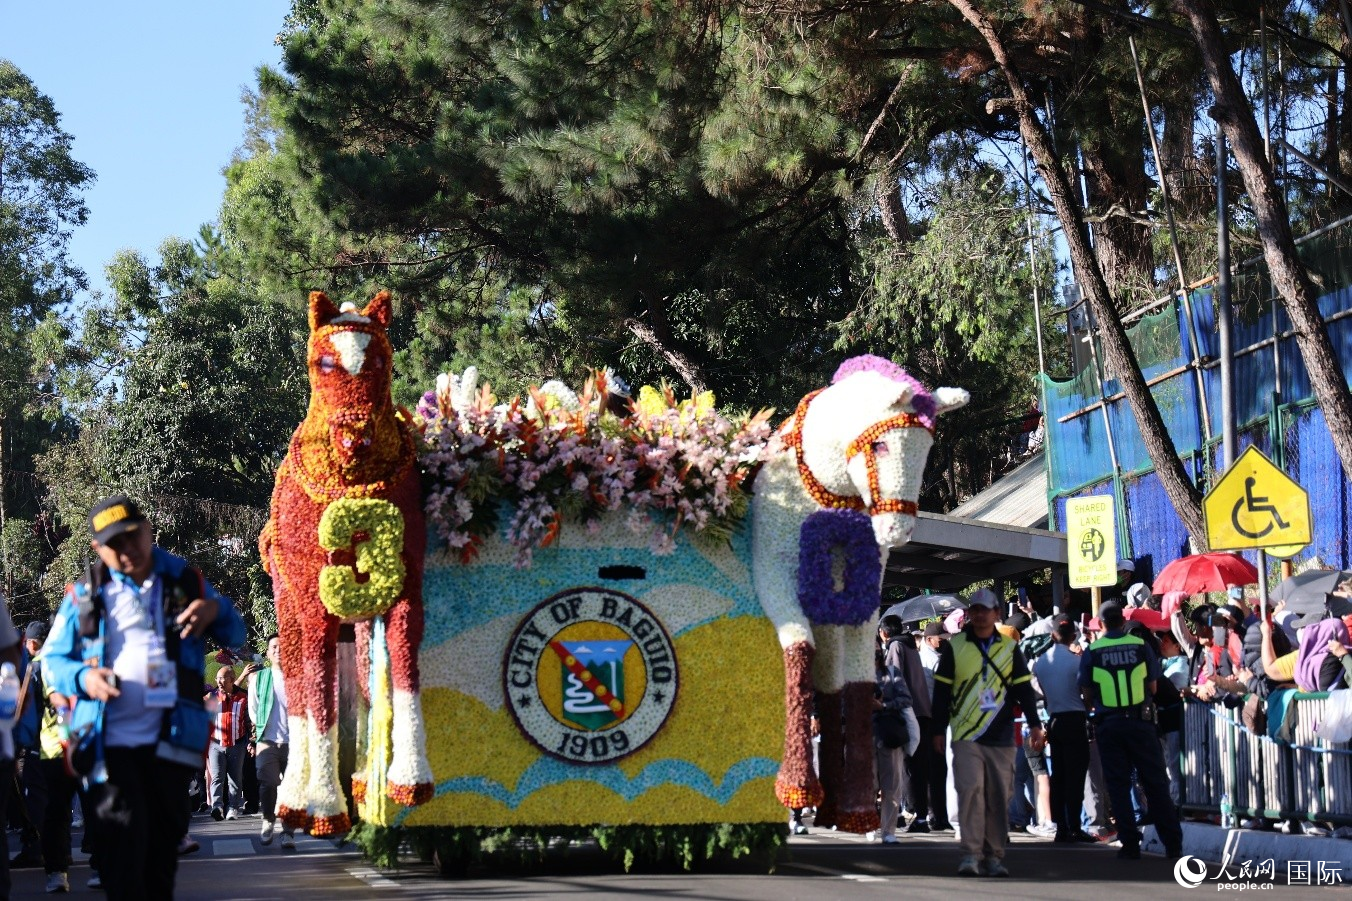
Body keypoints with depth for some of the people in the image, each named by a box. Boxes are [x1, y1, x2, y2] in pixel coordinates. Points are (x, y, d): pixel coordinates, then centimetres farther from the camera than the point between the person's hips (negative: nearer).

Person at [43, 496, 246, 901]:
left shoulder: (186, 582, 11)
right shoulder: (85, 593, 7)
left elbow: (236, 636, 13)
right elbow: (52, 658, 10)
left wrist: (217, 609, -10)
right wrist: (82, 678, -13)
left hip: (170, 740, 2)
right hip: (109, 741, -2)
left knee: (163, 844, 9)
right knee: (122, 843, -12)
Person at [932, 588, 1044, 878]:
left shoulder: (1009, 648, 9)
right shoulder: (955, 647, 4)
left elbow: (1024, 689, 10)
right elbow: (941, 691, 7)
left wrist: (1035, 724, 1)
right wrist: (938, 730, 5)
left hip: (1001, 738, 2)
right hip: (966, 737, -2)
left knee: (999, 797, 3)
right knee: (971, 791, -13)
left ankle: (994, 856, 11)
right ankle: (970, 854, -12)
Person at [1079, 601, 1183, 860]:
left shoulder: (1092, 652, -3)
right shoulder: (1141, 646, -2)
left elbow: (1087, 692, 1)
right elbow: (1152, 687, 4)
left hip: (1108, 724, 0)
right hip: (1140, 721, 0)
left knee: (1118, 786, 6)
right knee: (1155, 783, 6)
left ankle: (1130, 844, 4)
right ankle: (1173, 843, 7)